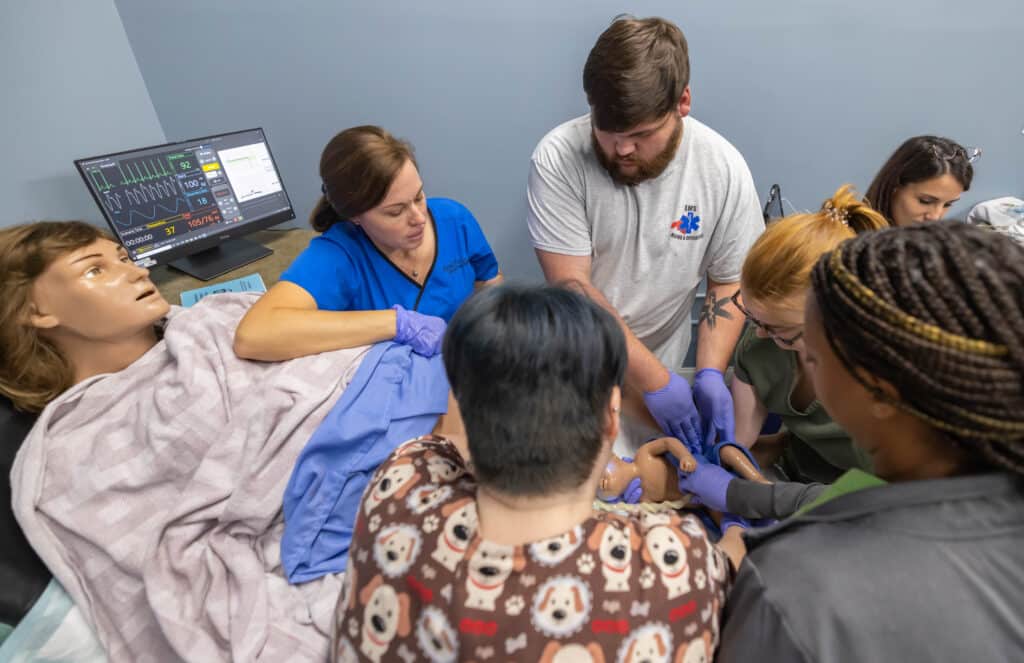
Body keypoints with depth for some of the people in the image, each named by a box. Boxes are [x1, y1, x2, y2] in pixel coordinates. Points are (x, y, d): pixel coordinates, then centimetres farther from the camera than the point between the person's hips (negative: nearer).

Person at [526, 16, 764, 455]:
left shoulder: (724, 168, -12)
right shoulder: (558, 159, -20)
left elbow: (729, 284, -2)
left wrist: (710, 373, -17)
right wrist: (655, 379, -23)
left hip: (660, 367, 2)